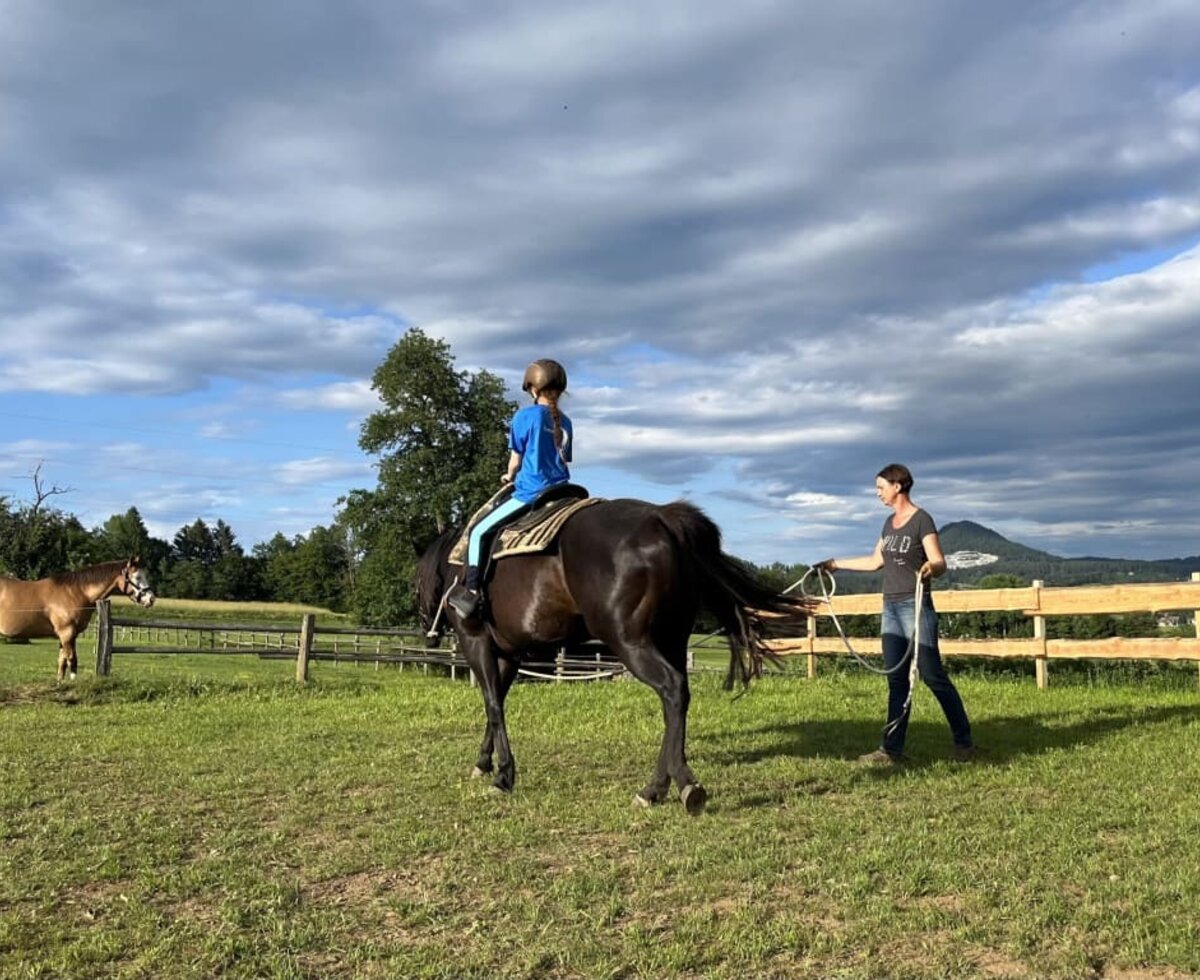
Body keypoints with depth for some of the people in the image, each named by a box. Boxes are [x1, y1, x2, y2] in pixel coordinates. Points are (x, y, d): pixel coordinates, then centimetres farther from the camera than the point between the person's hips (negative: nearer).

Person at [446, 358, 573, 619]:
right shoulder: (565, 422, 13)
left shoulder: (524, 416, -3)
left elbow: (516, 460, 2)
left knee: (479, 531, 3)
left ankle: (471, 590, -3)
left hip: (529, 494, -6)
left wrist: (510, 477, 24)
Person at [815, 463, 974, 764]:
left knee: (933, 676, -6)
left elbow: (940, 564, -14)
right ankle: (891, 748, 6)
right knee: (896, 679, 6)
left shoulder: (921, 520, -8)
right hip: (890, 609, 8)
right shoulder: (890, 522, 15)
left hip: (915, 607, -8)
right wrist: (836, 564, 28)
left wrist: (930, 569, -37)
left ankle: (964, 742, 5)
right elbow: (875, 561, 25)